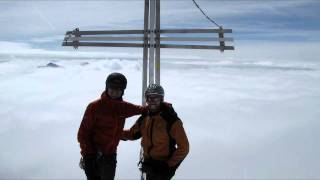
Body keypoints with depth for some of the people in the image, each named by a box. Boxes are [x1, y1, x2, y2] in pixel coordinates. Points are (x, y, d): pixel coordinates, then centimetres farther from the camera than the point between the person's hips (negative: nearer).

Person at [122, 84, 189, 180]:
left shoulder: (171, 120, -20)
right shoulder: (144, 118, -3)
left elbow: (183, 147, -17)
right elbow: (133, 133, 10)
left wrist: (170, 165, -16)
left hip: (163, 167, -6)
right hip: (149, 165, 6)